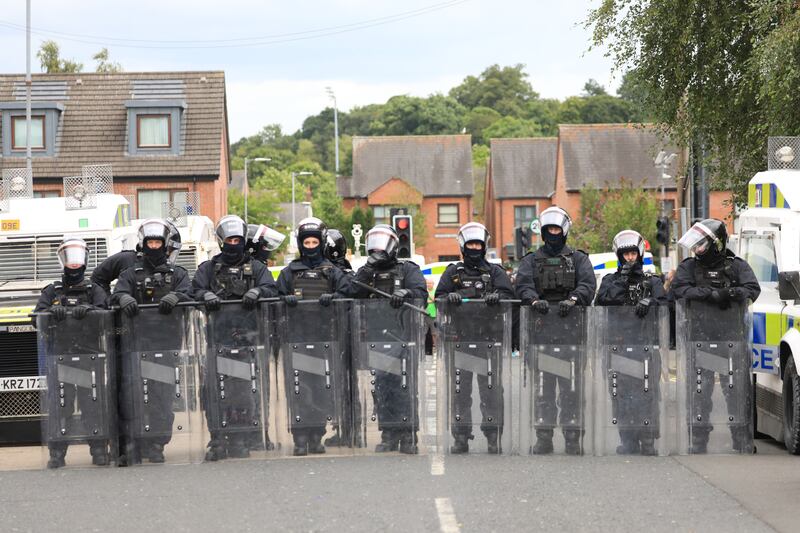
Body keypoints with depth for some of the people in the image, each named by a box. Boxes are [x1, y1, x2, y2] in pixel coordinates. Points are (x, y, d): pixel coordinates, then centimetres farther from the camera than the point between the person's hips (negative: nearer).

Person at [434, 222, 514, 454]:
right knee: (460, 388, 0)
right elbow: (438, 296, 8)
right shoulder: (452, 272, 16)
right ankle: (461, 437, 4)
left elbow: (509, 295, 2)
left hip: (489, 336, -1)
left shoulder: (495, 272, 13)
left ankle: (493, 437, -2)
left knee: (491, 387, -4)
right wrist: (450, 297, -14)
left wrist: (496, 297, -20)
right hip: (459, 337, 1)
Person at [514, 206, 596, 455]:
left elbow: (588, 284, -3)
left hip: (571, 327, -1)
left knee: (571, 385, -3)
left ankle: (573, 438, 0)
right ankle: (543, 438, 2)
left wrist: (572, 300, -24)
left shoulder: (578, 259, 13)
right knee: (542, 385, -2)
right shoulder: (531, 260, 16)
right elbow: (523, 284, -1)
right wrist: (535, 300, -23)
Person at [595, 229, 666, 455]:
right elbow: (601, 301, -2)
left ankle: (648, 440, -3)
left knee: (647, 391, -7)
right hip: (619, 343, 1)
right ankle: (628, 441, 1)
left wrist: (649, 302, -21)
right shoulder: (611, 281, 17)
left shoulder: (652, 281, 16)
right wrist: (621, 281, -7)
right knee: (622, 392, -4)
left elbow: (663, 302, -1)